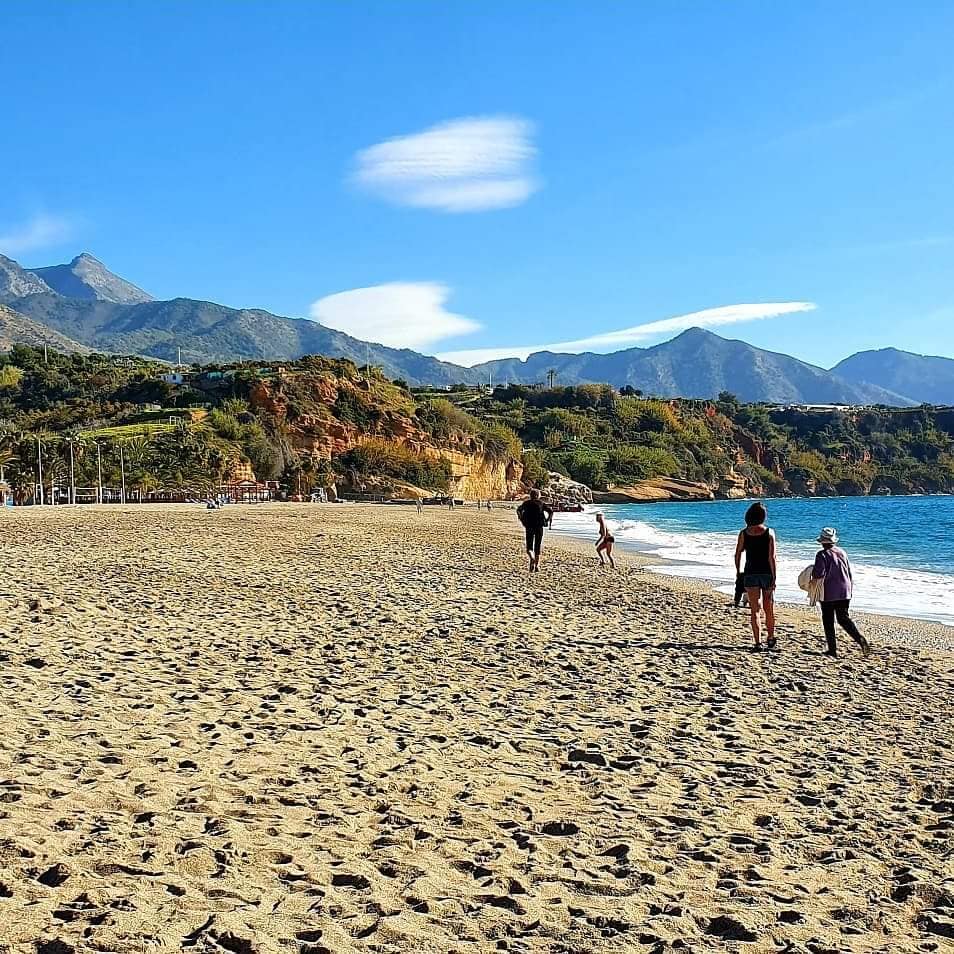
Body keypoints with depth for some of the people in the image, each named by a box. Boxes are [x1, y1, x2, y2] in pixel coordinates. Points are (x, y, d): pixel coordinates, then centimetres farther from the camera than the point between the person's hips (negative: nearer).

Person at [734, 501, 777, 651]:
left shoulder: (744, 533, -2)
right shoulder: (769, 533, -7)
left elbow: (738, 555, 2)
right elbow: (771, 557, -10)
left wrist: (739, 572, 15)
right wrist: (774, 578, -7)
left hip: (750, 574, 0)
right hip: (767, 573, 0)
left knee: (754, 610, 1)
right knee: (769, 609, 15)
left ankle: (758, 642, -5)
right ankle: (771, 639, 28)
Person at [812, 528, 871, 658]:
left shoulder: (822, 555, -11)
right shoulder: (842, 552, 8)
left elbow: (819, 574, -20)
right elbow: (849, 573, 13)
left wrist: (812, 575, 3)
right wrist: (850, 589, 22)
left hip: (828, 594, -5)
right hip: (844, 592, 5)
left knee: (828, 621, 6)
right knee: (844, 618, 11)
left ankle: (832, 648, 6)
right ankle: (860, 638, -10)